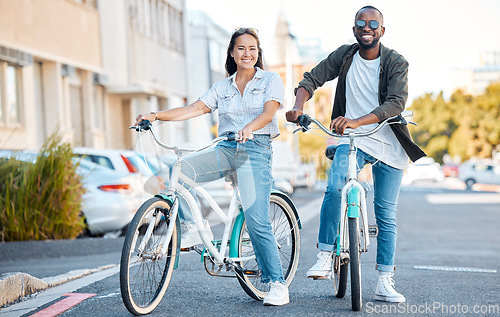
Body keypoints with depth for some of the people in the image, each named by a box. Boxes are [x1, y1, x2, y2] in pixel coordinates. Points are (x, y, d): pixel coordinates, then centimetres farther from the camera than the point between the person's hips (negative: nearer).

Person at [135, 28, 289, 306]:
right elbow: (194, 109, 6)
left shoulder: (271, 80, 8)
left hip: (255, 149, -4)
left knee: (257, 220, -15)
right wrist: (155, 115, -8)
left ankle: (278, 283, -5)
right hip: (226, 149, 4)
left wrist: (249, 128, -32)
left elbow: (268, 112, -9)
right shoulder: (222, 88, 18)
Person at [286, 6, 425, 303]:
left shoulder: (396, 63, -8)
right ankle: (325, 256, -14)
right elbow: (311, 79, 4)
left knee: (386, 214, 1)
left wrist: (356, 121, -35)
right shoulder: (344, 56, 1)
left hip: (388, 145, -1)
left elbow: (396, 103, -21)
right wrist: (298, 106, -18)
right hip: (352, 140, 1)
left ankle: (385, 283, 10)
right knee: (334, 188, -27)